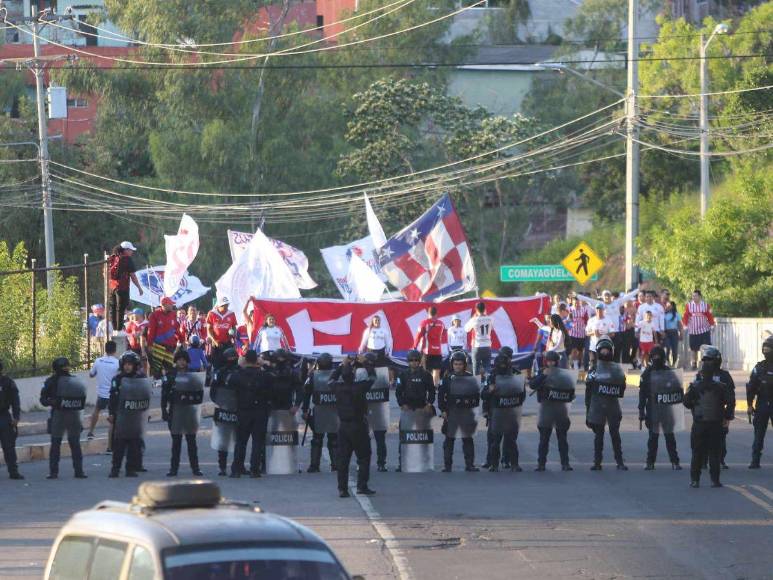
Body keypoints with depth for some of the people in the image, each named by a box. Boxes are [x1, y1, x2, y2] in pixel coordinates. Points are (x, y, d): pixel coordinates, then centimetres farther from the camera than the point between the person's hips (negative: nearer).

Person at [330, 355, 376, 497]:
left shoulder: (338, 388, -5)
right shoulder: (358, 388, -16)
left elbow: (331, 380, 17)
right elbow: (371, 378, 0)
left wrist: (343, 366, 19)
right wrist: (362, 364, 11)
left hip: (343, 426, 4)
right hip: (358, 426, -4)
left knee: (343, 459, 7)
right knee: (363, 457, 7)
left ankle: (342, 488, 5)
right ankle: (362, 486, 2)